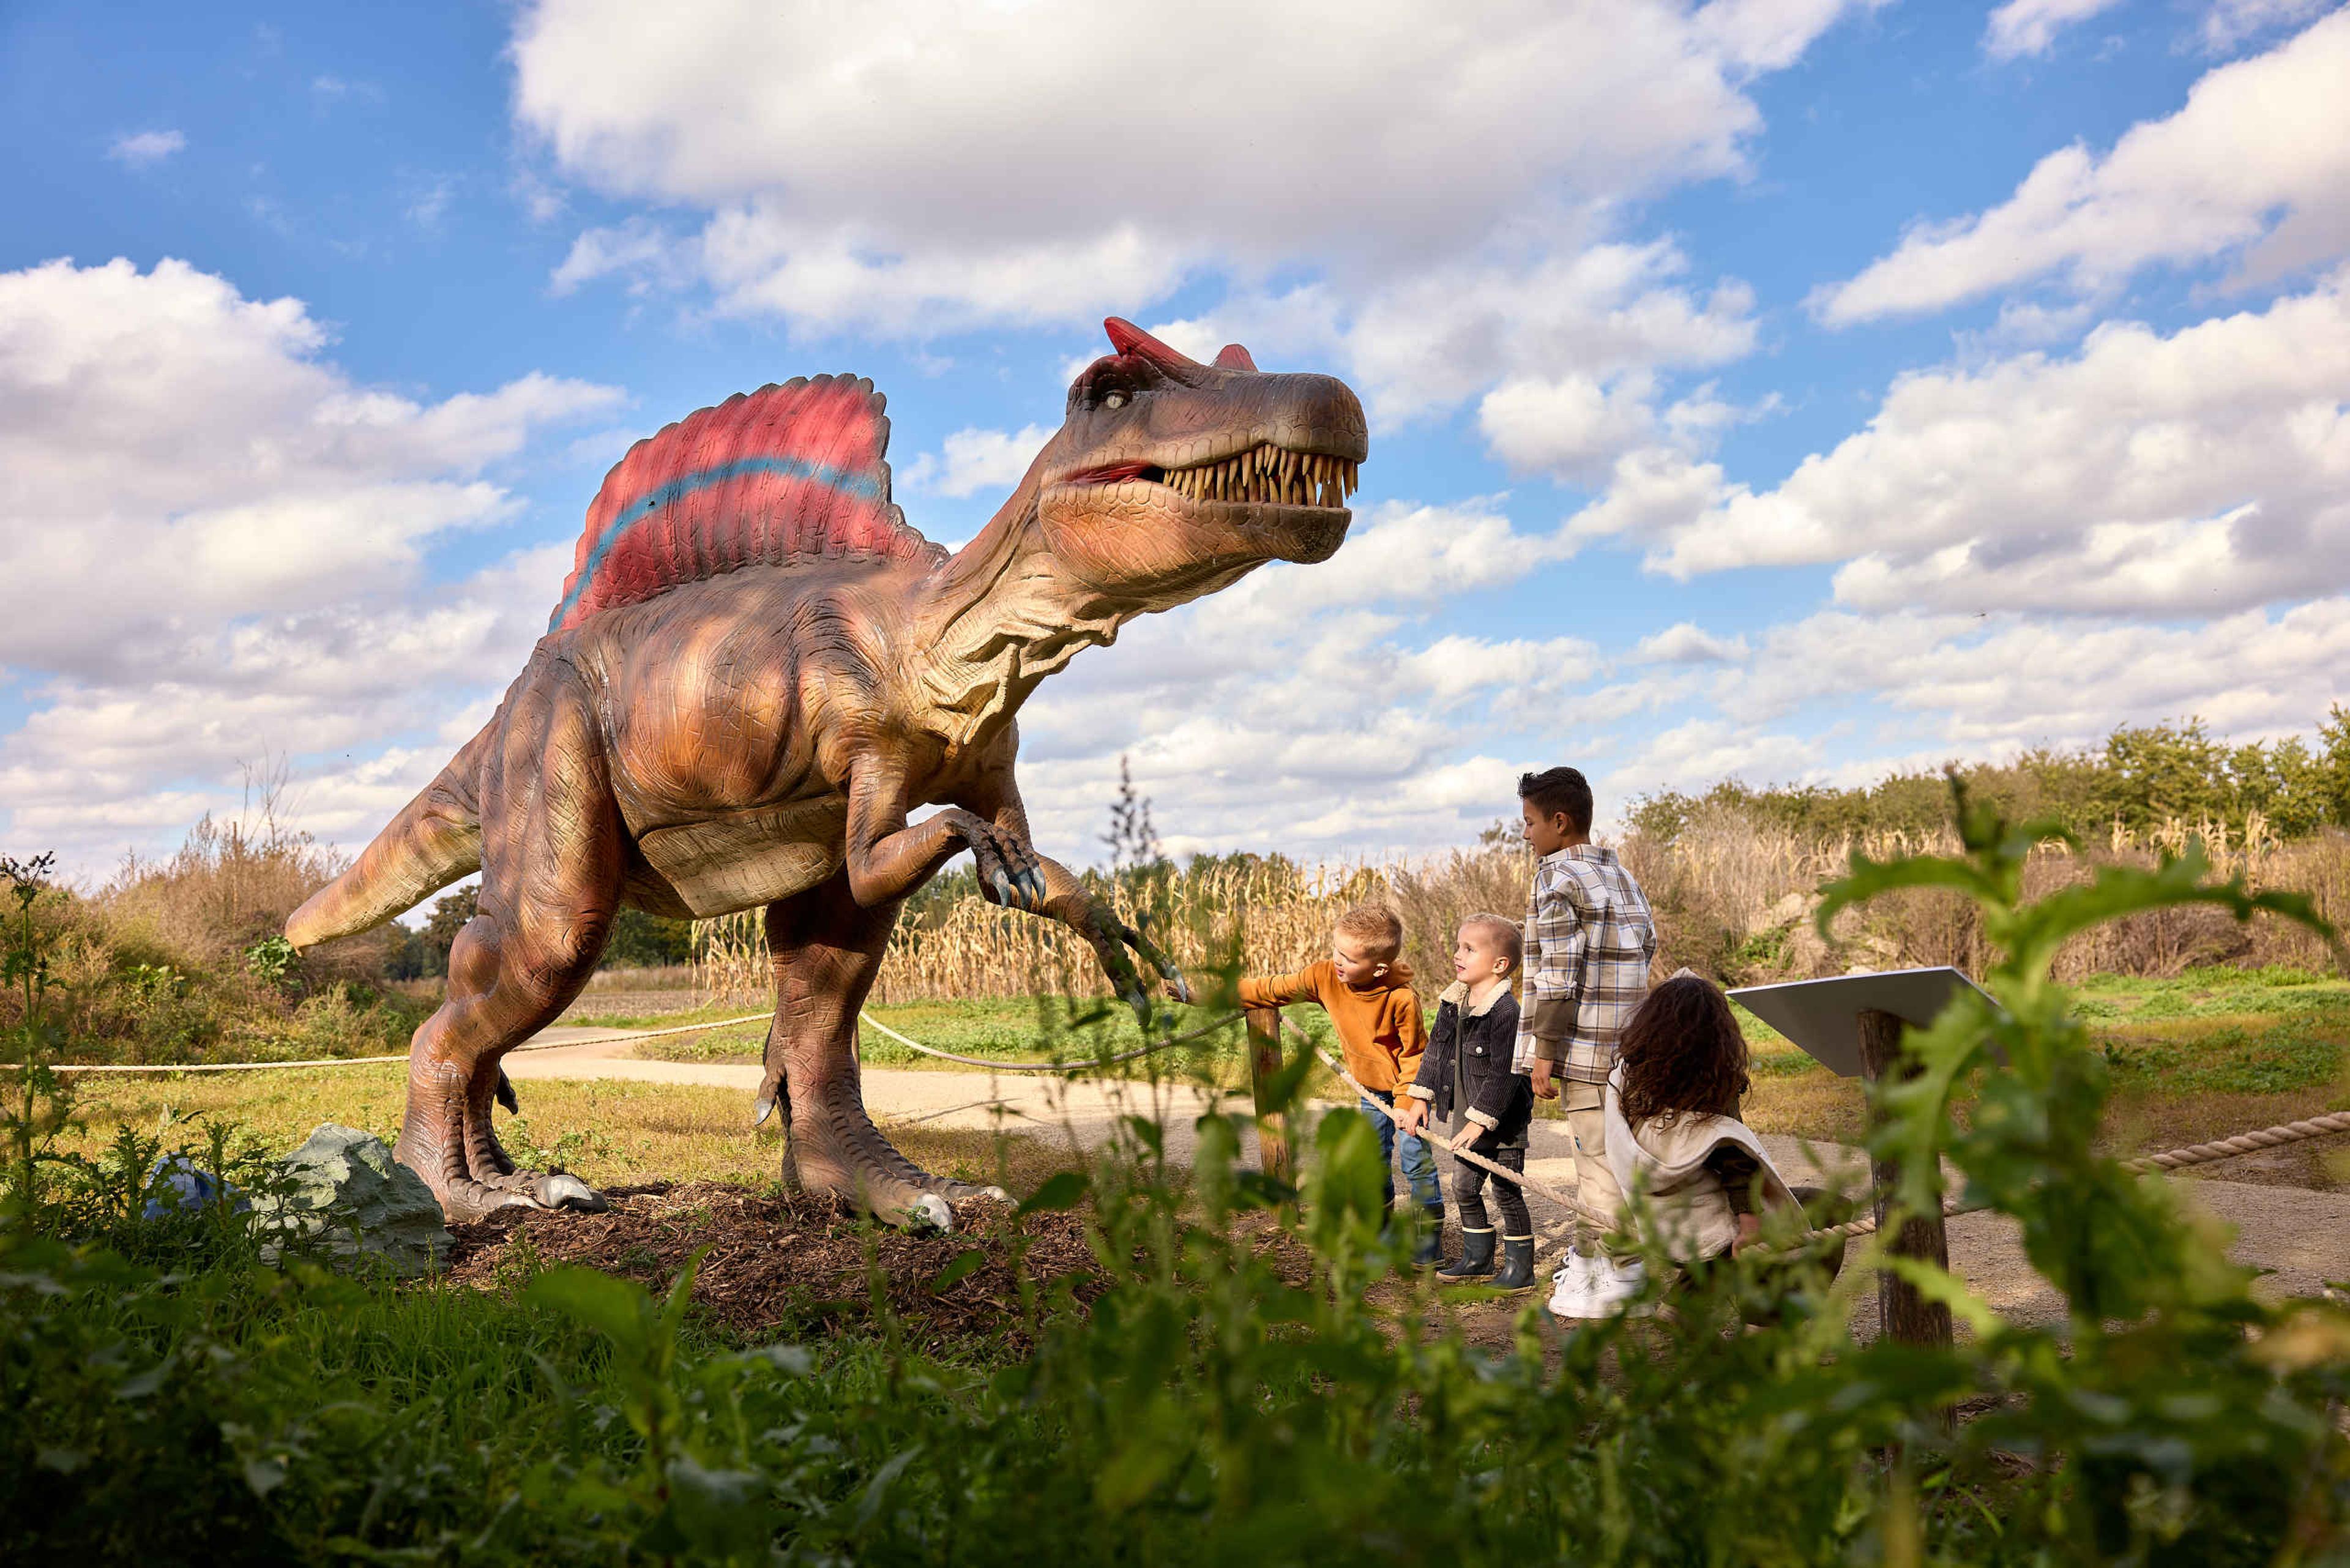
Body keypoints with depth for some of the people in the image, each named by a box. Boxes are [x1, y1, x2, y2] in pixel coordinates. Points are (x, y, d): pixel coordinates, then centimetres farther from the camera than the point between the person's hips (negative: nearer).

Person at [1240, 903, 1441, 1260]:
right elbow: (1273, 990, -12)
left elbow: (1415, 1052, -19)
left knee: (1416, 1158, -4)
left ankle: (1432, 1235, 10)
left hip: (1406, 1087, -5)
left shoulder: (1402, 999, -32)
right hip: (1371, 1089, 5)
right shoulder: (1325, 977, -20)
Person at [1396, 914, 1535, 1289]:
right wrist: (1421, 1096, 9)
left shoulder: (1506, 1011, -22)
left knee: (1507, 1193, 1)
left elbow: (1504, 1074, -23)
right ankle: (1477, 1258, 30)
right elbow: (1436, 1049, 14)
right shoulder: (1453, 1002, 3)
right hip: (1467, 1121, 8)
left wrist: (1480, 1120, -23)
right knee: (1464, 1188, 15)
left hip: (1502, 1123, -8)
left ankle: (1520, 1268, 13)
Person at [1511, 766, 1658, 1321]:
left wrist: (1544, 1050, -14)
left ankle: (1622, 1282, 3)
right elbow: (1648, 943, 19)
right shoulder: (1619, 873, 15)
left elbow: (1557, 972, -17)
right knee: (1599, 1154, 18)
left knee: (1601, 1160, -3)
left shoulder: (1558, 876, -12)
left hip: (1585, 1045, -9)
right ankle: (1586, 1262, 30)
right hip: (1625, 1043, 9)